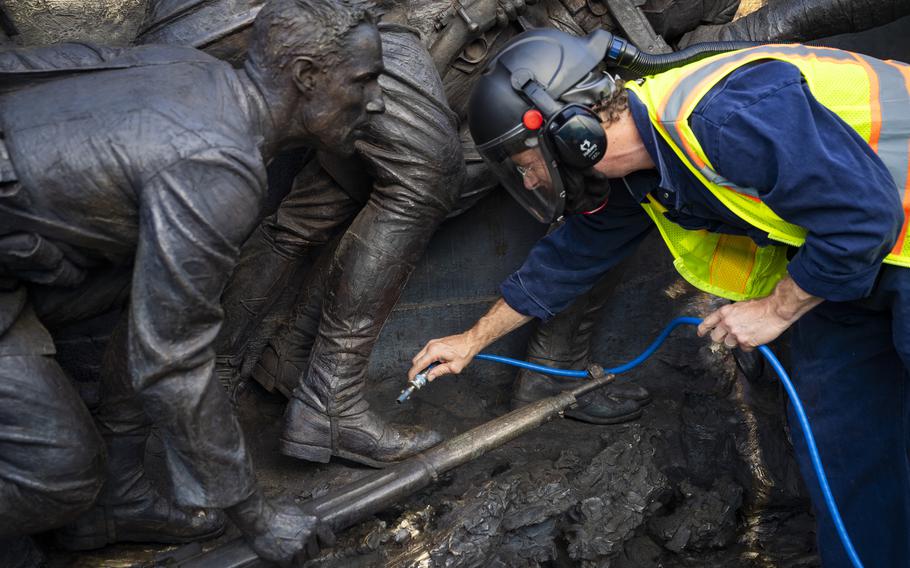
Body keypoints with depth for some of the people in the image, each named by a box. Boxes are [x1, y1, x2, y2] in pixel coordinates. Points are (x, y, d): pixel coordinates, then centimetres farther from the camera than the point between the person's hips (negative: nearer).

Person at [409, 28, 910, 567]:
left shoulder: (721, 115, -34)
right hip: (837, 252, 7)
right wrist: (474, 340, 16)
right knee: (835, 439, 9)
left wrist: (776, 309, -19)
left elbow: (864, 213, -30)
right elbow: (570, 258, 9)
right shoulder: (637, 178, -5)